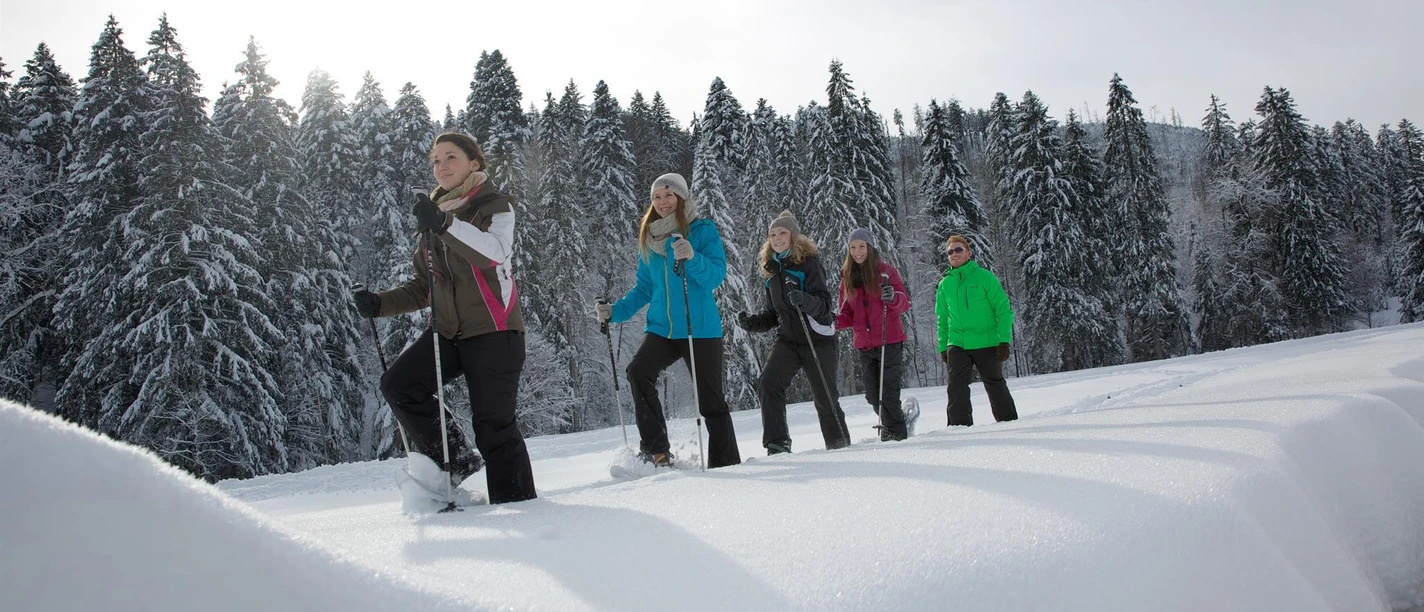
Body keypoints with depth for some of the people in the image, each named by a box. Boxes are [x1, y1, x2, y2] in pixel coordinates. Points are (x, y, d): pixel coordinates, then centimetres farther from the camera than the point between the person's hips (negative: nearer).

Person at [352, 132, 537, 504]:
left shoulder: (495, 205, -1)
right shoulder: (435, 217, 18)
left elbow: (494, 252, -24)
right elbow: (423, 287, 21)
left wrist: (445, 226, -35)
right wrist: (380, 303, 5)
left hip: (493, 332, -6)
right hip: (448, 332, 6)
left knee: (493, 424, -7)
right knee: (398, 384, -12)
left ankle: (518, 507, 3)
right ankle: (450, 459, 2)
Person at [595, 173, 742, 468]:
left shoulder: (703, 230, -1)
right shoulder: (648, 239, 13)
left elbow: (717, 275, -12)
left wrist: (691, 258, -30)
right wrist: (614, 311, 4)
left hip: (700, 329, -4)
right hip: (661, 328, 4)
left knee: (710, 399, -1)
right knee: (638, 371, -22)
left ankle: (726, 464, 11)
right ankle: (655, 449, -15)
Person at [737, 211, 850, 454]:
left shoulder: (809, 262, -8)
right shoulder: (772, 270, 12)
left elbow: (824, 303, -17)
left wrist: (804, 300, -37)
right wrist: (751, 322, 1)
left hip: (817, 339, -5)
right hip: (787, 340, 5)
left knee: (825, 397, 2)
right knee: (768, 384, -17)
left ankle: (840, 446, 21)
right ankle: (777, 443, -13)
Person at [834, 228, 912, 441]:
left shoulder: (886, 271, -1)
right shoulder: (847, 278, 11)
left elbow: (905, 303, -5)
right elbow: (848, 314, 13)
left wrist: (893, 297, -27)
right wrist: (835, 322, -8)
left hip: (890, 342, -5)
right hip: (864, 345, 5)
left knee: (888, 391, -8)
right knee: (872, 394, 7)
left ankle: (895, 431, 3)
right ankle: (895, 422, 26)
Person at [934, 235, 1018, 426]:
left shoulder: (985, 277, -2)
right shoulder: (945, 284, 10)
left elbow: (1003, 309, -3)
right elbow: (942, 319, 17)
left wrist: (1004, 340, -10)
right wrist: (943, 346, 10)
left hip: (987, 344, -3)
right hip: (957, 345, 3)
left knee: (996, 386, 8)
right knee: (956, 388, -8)